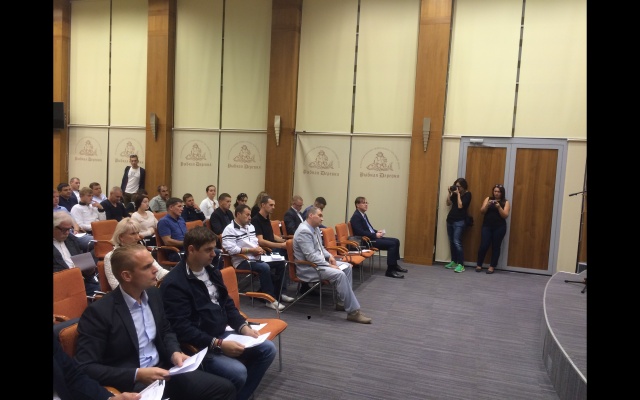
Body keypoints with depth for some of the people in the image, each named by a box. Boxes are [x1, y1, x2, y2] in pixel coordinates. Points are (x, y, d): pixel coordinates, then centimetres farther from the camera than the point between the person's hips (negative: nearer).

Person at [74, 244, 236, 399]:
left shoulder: (153, 294, 3)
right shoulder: (98, 312, -16)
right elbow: (86, 368, -16)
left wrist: (175, 353, -2)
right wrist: (137, 374, -23)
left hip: (163, 370, 7)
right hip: (131, 383, -6)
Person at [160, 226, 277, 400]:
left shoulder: (212, 271, 9)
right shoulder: (174, 283, -18)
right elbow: (181, 329, -23)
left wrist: (243, 326, -1)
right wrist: (218, 344, -26)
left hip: (222, 335, 9)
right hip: (197, 346, -8)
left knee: (268, 349, 2)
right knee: (238, 371, -28)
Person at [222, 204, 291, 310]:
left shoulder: (250, 226, 15)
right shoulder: (229, 229, -13)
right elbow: (231, 249, -24)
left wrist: (258, 248, -1)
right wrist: (251, 250, -17)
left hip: (256, 257, 9)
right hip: (242, 261, -9)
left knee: (280, 262, 2)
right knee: (265, 267, -33)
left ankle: (277, 293, 13)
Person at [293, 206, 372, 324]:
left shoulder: (315, 228, 10)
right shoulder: (304, 231, -22)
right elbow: (311, 256, -26)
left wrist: (329, 256, 2)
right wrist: (329, 265, -22)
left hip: (318, 261, 11)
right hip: (308, 267, -11)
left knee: (347, 267, 3)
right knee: (339, 274, -27)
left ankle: (342, 302, 5)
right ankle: (353, 311, -22)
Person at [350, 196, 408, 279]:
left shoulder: (363, 214, 16)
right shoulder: (356, 217, -14)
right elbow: (360, 232, -23)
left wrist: (377, 231, 4)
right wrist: (375, 235, -18)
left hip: (372, 237, 10)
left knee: (396, 241, 5)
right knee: (392, 244, -20)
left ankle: (394, 265, 16)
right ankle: (390, 270, -18)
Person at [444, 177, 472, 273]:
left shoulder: (467, 194, -6)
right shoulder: (455, 193, 10)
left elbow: (460, 206, -15)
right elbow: (448, 203, 7)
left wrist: (458, 194, -12)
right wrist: (449, 193, -2)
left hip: (459, 221, -6)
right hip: (450, 219, 6)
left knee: (457, 242, -14)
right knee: (451, 242, 8)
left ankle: (461, 265, -12)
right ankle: (453, 262, 16)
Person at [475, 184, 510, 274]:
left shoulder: (506, 202, 2)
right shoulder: (488, 199, 7)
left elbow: (505, 215, -7)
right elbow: (482, 211, 0)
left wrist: (499, 207, -20)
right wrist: (487, 205, -17)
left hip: (499, 228, -1)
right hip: (487, 226, 1)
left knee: (496, 247, 2)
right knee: (483, 246, -4)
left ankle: (492, 266, 12)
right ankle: (479, 265, 10)